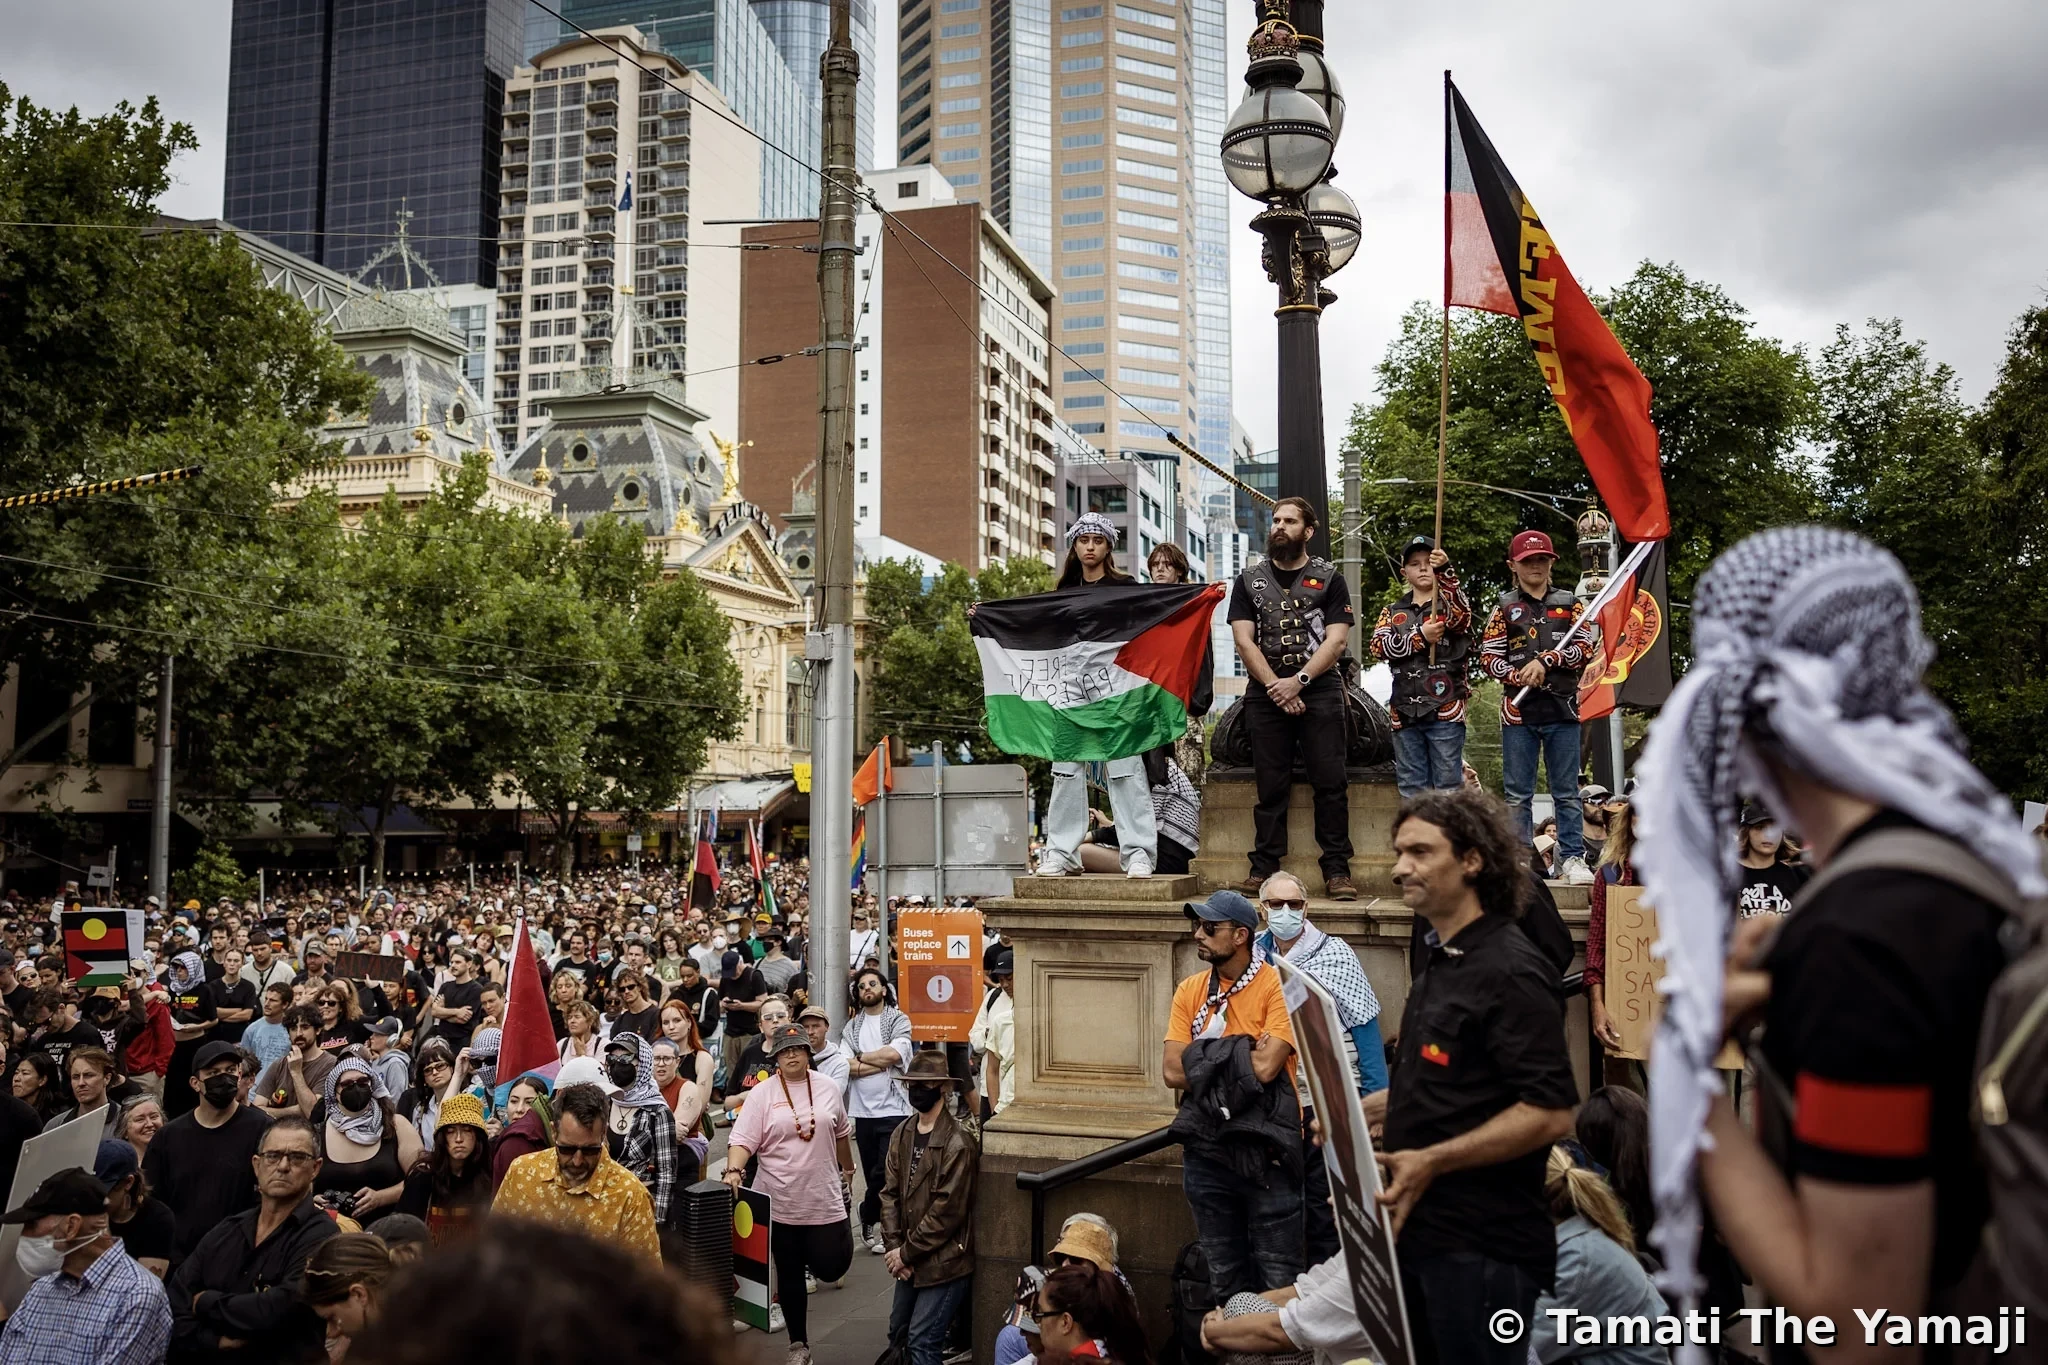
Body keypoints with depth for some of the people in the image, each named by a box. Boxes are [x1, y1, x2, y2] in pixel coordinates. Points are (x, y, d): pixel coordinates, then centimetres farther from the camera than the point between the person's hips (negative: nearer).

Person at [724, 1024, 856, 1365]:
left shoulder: (828, 1089, 2)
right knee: (790, 1276, 9)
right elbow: (742, 1139, -12)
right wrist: (734, 1170, -29)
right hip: (781, 1203, -1)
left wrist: (848, 1169, 25)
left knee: (830, 1268, -1)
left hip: (824, 1199, 1)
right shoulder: (763, 1094, -6)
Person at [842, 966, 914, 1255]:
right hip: (863, 1110, 4)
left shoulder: (898, 1020, 1)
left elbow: (894, 1054, -16)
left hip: (893, 1109, -3)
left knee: (885, 1172, -9)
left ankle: (869, 1220, 11)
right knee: (872, 1173, 10)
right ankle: (878, 1224, 21)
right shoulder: (851, 1027, 10)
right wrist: (882, 1063, -11)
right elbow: (847, 1067, -3)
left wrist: (860, 1058, -5)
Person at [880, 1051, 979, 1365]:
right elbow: (890, 1192, 5)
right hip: (909, 1260, 7)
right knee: (898, 1334, 17)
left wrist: (907, 1252, -13)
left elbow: (947, 1210, -19)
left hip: (945, 1261, -7)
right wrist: (894, 1247, -5)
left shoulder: (958, 1142, -18)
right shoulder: (902, 1134, 3)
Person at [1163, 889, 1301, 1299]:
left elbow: (1267, 1066, -21)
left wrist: (1205, 1058, -9)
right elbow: (1172, 1071, -4)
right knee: (1224, 1279, 17)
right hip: (1206, 1147, 5)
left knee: (1278, 1280, 1)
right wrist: (1246, 1058, -10)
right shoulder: (1189, 991, 5)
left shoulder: (1278, 987, -10)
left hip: (1265, 1150, -5)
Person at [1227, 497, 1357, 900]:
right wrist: (1275, 687, -9)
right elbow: (1244, 640, 3)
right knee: (1271, 784, 3)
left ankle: (1337, 870, -1)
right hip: (1265, 694, 2)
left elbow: (1336, 640, -2)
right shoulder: (1249, 579, 11)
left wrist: (1298, 681, -14)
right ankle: (1264, 867, 7)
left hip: (1319, 691, -1)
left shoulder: (1329, 579, 7)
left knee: (1330, 782, -5)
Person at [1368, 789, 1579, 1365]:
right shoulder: (1441, 963, 12)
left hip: (1481, 1245, -9)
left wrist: (1432, 1161, -27)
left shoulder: (1510, 971, -18)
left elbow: (1550, 1112, -24)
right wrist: (1359, 1109, 14)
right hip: (1421, 1228, 9)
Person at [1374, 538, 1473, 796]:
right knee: (1411, 790, 7)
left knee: (1448, 787, -1)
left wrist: (1445, 571, -34)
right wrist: (1420, 637, -15)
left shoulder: (1450, 606, 6)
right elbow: (1379, 645, -2)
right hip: (1405, 712, 3)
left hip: (1445, 710, -3)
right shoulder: (1392, 611, 15)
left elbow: (1461, 614, -19)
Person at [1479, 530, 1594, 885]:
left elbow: (1585, 651, 2)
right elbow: (1488, 658, 2)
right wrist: (1518, 676, -15)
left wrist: (1545, 661, -11)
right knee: (1518, 793, 3)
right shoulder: (1504, 608, 10)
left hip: (1562, 710, 0)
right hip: (1518, 710, 0)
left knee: (1566, 791, 4)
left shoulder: (1569, 604, 12)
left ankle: (1573, 858, 8)